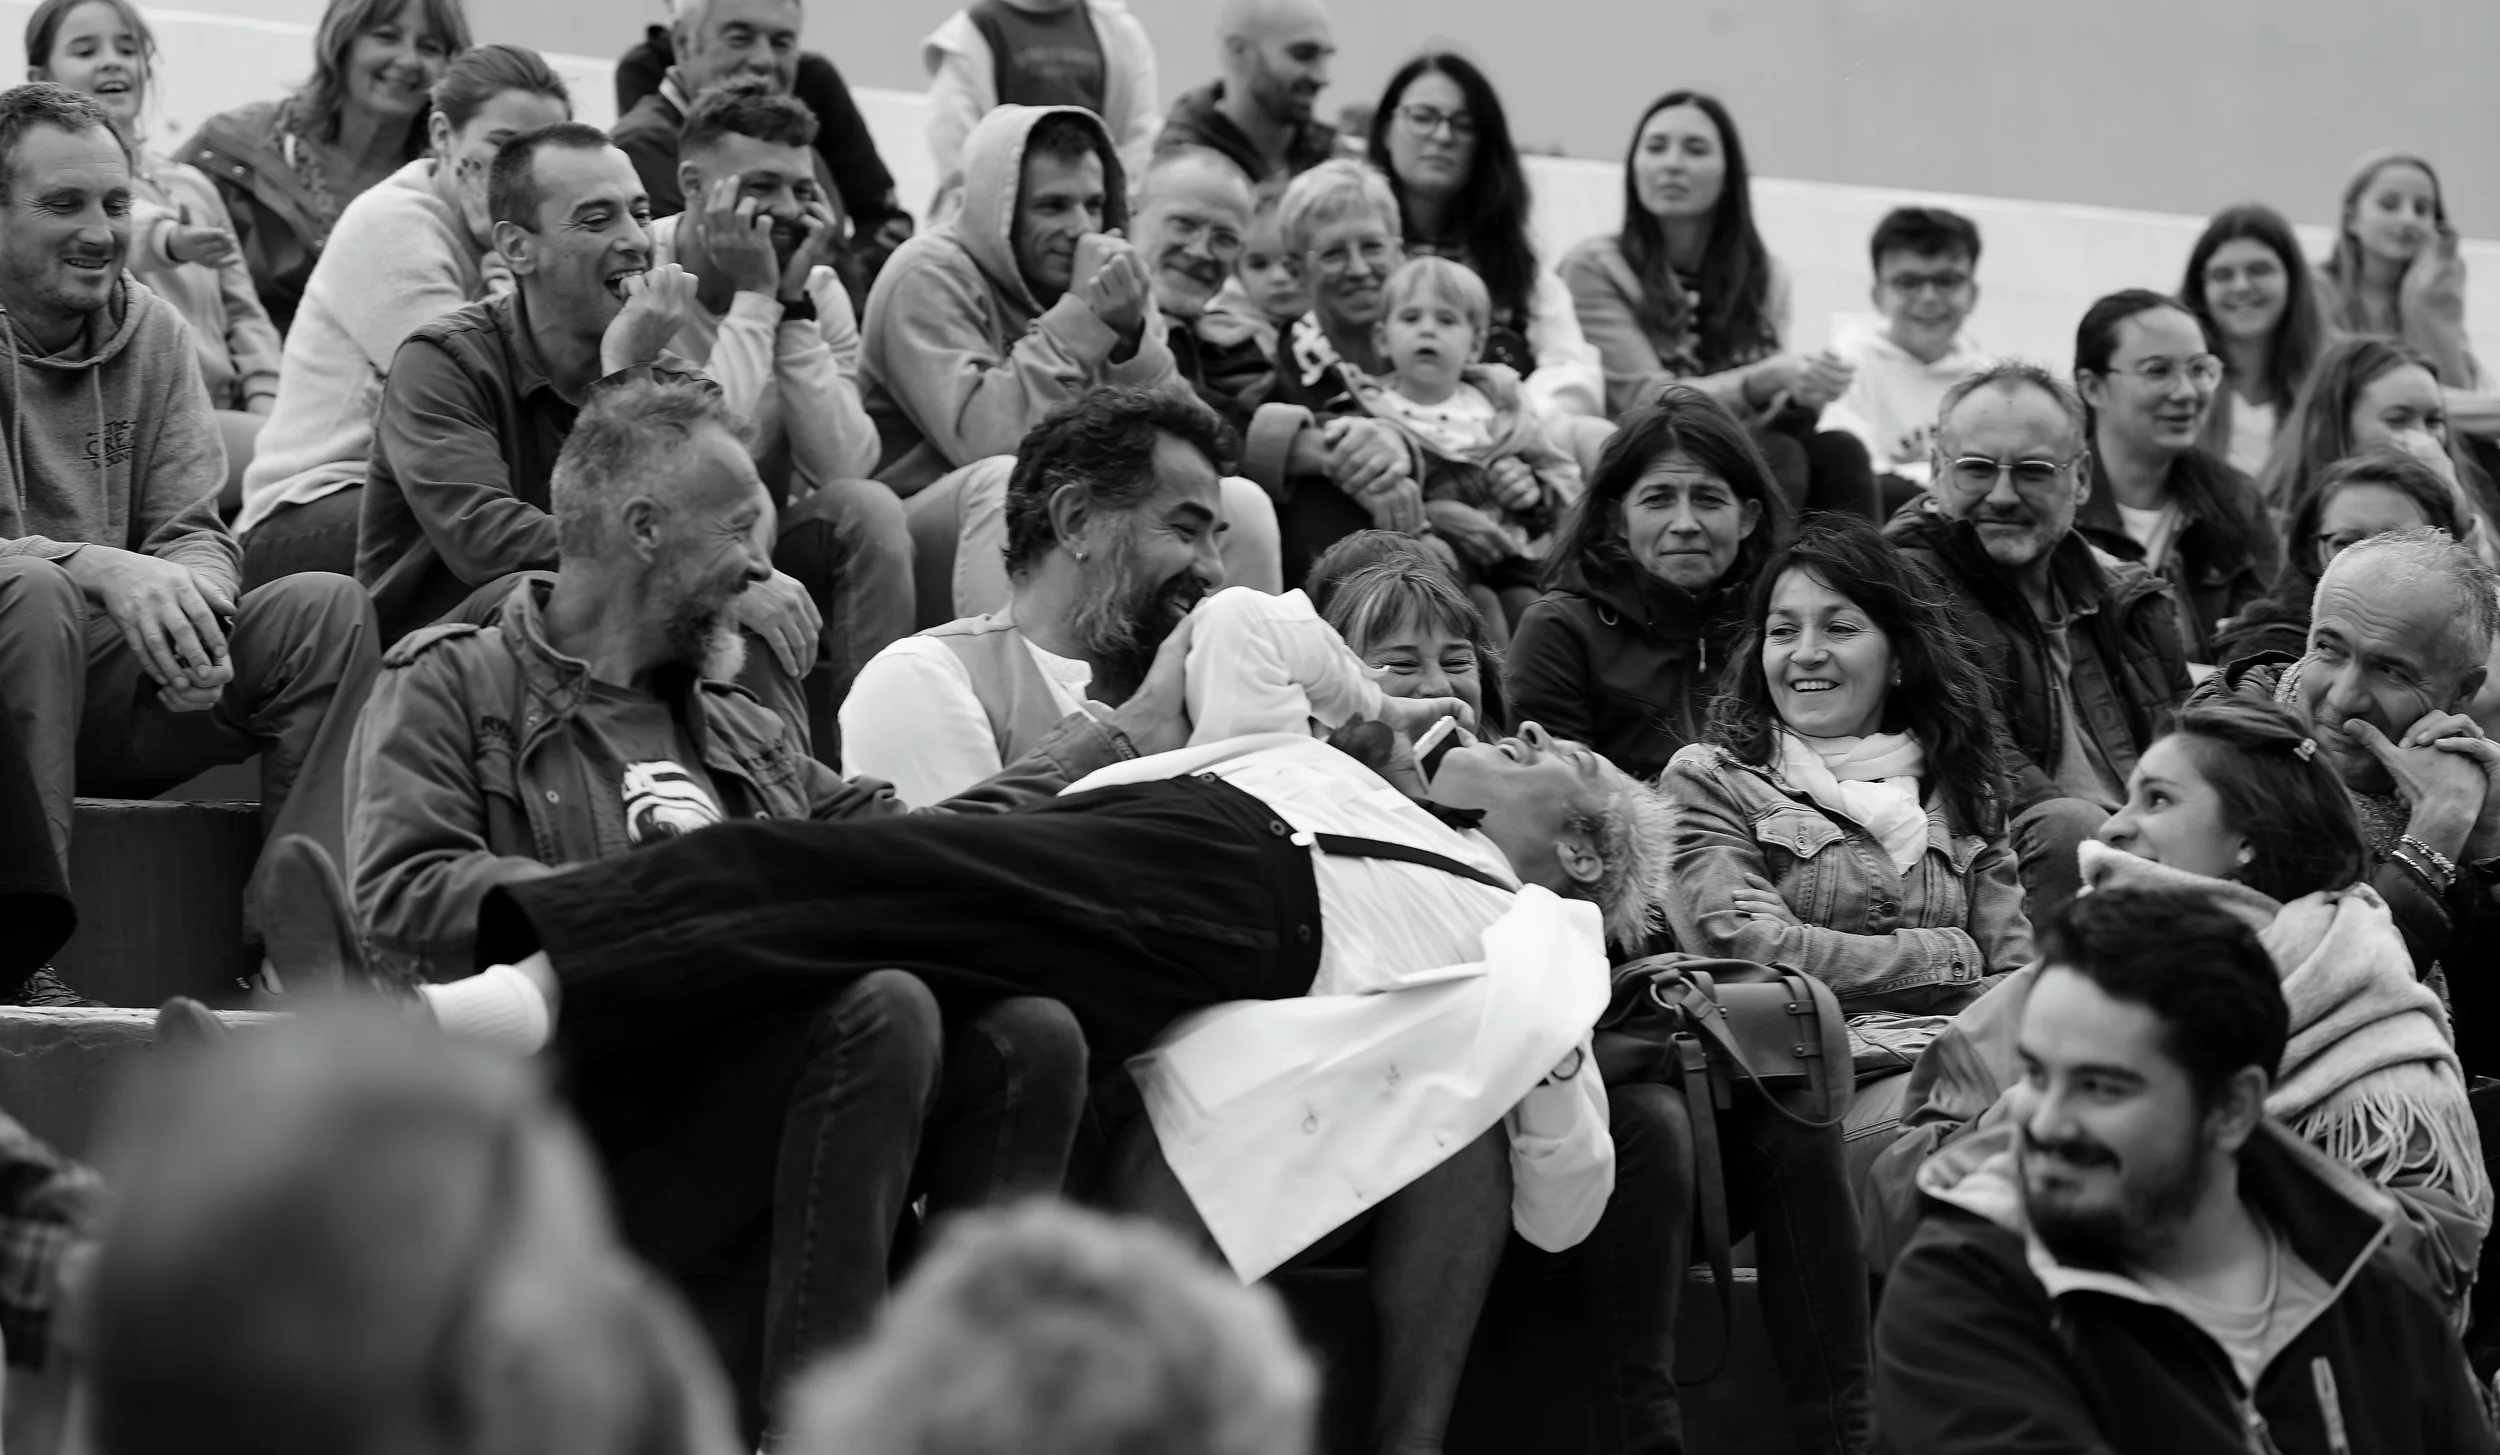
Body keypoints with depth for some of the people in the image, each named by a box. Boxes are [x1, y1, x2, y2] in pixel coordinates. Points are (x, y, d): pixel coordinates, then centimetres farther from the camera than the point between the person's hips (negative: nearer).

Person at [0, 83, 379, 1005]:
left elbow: (194, 532, 6)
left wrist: (196, 611, -19)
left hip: (111, 686, 5)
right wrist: (102, 570, -34)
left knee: (325, 609, -13)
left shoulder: (150, 331, 10)